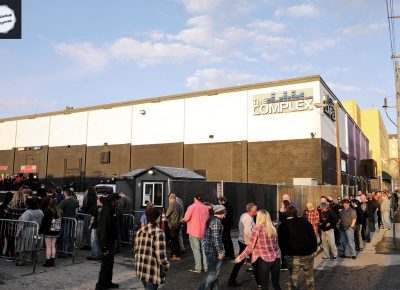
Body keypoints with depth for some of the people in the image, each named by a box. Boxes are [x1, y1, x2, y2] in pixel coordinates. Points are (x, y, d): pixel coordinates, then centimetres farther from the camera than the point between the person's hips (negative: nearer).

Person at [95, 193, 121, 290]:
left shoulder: (111, 209, 9)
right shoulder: (106, 210, -22)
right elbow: (104, 228, -26)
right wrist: (104, 245, -26)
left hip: (111, 239, 10)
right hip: (107, 241, -10)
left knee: (109, 262, 19)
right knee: (106, 263, -1)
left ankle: (107, 282, 32)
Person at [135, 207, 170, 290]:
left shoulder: (140, 231, 7)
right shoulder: (158, 232, -16)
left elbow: (136, 250, 12)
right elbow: (161, 254, -17)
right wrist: (166, 266, -1)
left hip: (141, 268, 8)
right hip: (152, 270, -7)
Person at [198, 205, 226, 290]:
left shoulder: (211, 220, 12)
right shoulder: (216, 221, -18)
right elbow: (216, 238, -22)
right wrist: (220, 252, -17)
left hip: (209, 249, 10)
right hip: (214, 250, -10)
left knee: (213, 271, 17)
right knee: (214, 272, 0)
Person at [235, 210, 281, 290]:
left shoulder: (257, 228, -9)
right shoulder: (273, 228, 6)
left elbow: (250, 246, -8)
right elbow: (275, 243, 14)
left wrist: (240, 257, 2)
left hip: (264, 259, -5)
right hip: (276, 258, 5)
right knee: (276, 283, 15)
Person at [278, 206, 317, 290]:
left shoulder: (283, 225, -2)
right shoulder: (305, 222, -1)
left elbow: (281, 241, -1)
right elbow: (313, 237, 2)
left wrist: (284, 253, 7)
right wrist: (314, 249, 10)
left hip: (292, 255, -2)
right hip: (308, 253, 2)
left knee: (293, 278, 7)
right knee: (309, 276, 20)